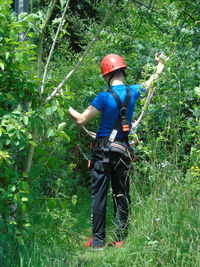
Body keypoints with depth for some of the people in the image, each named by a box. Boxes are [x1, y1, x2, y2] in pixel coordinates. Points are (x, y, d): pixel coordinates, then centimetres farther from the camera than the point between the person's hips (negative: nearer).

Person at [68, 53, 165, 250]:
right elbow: (148, 84, 23)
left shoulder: (105, 97, -14)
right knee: (122, 195, 11)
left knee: (99, 195, 0)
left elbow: (81, 120, -13)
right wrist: (159, 69, 41)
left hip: (103, 150, -4)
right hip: (123, 150, 5)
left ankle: (98, 241, 0)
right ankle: (121, 239, 13)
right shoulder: (133, 92, 1)